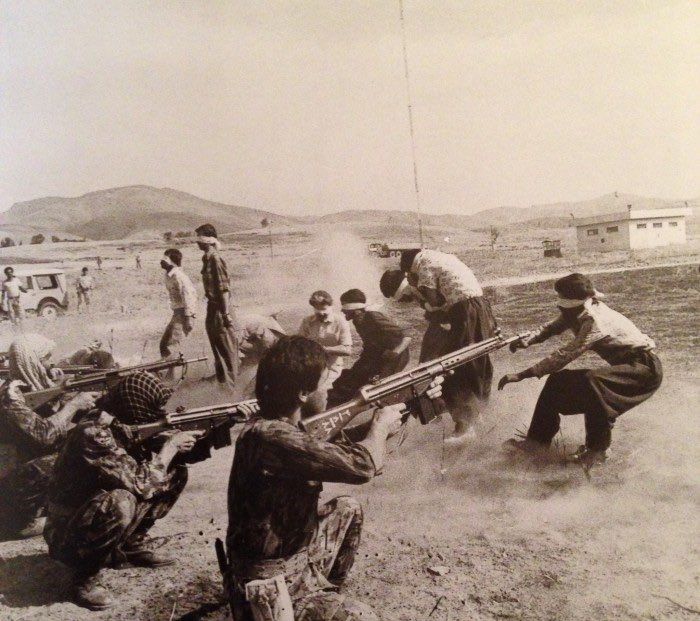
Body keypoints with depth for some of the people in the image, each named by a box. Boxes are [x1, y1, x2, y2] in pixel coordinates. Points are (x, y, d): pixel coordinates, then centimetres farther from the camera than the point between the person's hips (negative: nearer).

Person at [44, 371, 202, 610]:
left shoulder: (116, 423, -5)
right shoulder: (92, 433, -31)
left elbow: (146, 458, 7)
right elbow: (141, 483, -31)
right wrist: (171, 444, -19)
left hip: (100, 510, 8)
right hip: (70, 534, -8)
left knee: (175, 470, 2)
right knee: (120, 502, -40)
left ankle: (131, 545, 13)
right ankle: (86, 577, -13)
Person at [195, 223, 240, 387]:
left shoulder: (215, 260, -20)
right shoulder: (207, 259, 9)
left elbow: (224, 289, -23)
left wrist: (226, 314, -24)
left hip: (219, 307, -10)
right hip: (212, 305, 10)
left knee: (226, 345, 1)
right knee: (215, 341, 20)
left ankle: (230, 380, 12)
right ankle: (221, 374, 35)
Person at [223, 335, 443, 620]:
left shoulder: (286, 424, -2)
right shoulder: (268, 436, -31)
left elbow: (344, 449, 9)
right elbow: (361, 465, -33)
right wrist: (381, 425, -10)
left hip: (294, 552, 9)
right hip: (271, 588, -9)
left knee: (348, 508, 23)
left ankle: (328, 593, 33)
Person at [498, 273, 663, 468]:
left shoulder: (595, 321, -30)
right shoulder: (575, 313, -5)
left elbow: (565, 355, -34)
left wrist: (522, 375, -35)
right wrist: (528, 340, -24)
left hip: (645, 368, -9)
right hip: (622, 365, 9)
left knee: (592, 382, -35)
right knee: (559, 378, 1)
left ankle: (597, 449, -18)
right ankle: (539, 439, 8)